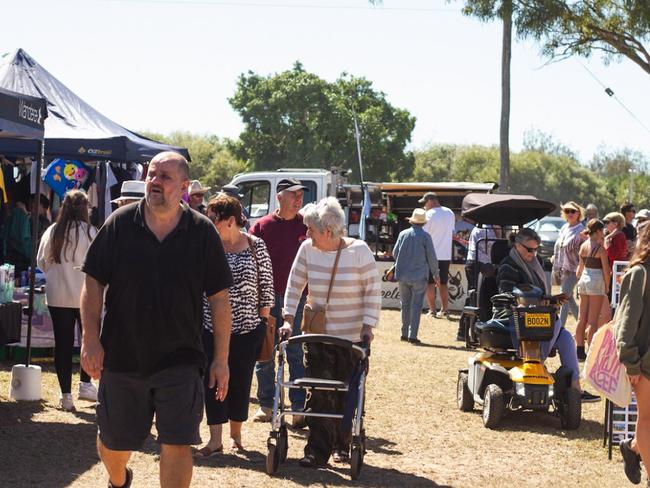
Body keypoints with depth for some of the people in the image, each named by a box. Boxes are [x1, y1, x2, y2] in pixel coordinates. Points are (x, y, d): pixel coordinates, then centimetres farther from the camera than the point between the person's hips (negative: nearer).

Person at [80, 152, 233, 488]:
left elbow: (219, 298, 0)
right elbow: (93, 283, 0)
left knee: (177, 446, -8)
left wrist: (221, 359, -3)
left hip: (180, 360, -1)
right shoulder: (119, 224, -2)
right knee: (113, 444, 16)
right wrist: (91, 339, -10)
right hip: (121, 356, 2)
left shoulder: (203, 232, -3)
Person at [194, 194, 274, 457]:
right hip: (211, 326, 1)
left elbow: (267, 286, 2)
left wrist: (263, 321, 1)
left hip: (247, 328, -1)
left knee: (240, 381, 8)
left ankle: (236, 434, 24)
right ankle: (215, 439, 5)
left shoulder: (255, 246, -4)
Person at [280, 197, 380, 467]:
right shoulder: (307, 249, -1)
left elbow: (373, 290, -6)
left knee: (348, 394, 6)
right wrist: (289, 319, 1)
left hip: (352, 336, -2)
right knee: (319, 393, -4)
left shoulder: (359, 250, -10)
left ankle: (344, 445, 23)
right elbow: (294, 285, 7)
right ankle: (317, 450, 0)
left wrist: (368, 326, -11)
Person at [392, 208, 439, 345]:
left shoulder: (403, 234, 1)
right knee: (416, 306, -1)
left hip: (402, 275, 3)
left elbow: (395, 253, 8)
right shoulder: (425, 237, -7)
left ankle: (404, 333, 16)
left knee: (405, 304, 14)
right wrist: (435, 274, 11)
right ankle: (412, 335, -6)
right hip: (419, 276, -3)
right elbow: (432, 257, -2)